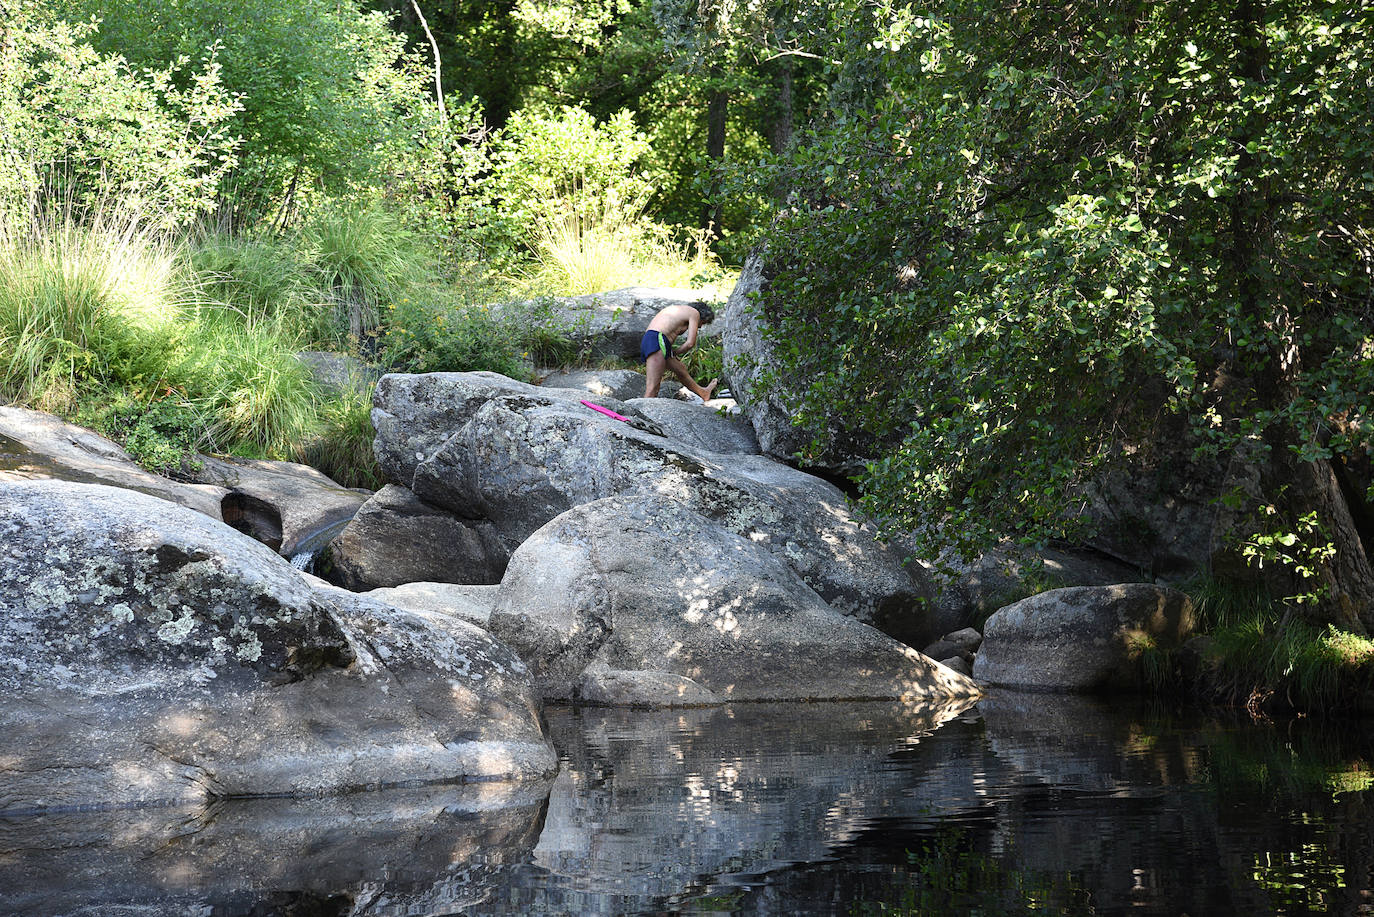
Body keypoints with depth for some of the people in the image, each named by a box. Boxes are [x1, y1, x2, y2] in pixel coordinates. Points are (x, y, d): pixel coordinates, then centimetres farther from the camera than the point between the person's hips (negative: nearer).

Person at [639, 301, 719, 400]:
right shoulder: (695, 313, 5)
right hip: (656, 342, -10)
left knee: (681, 370, 29)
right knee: (652, 389, -18)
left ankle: (703, 393, 47)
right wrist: (676, 354, 12)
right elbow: (690, 343, -1)